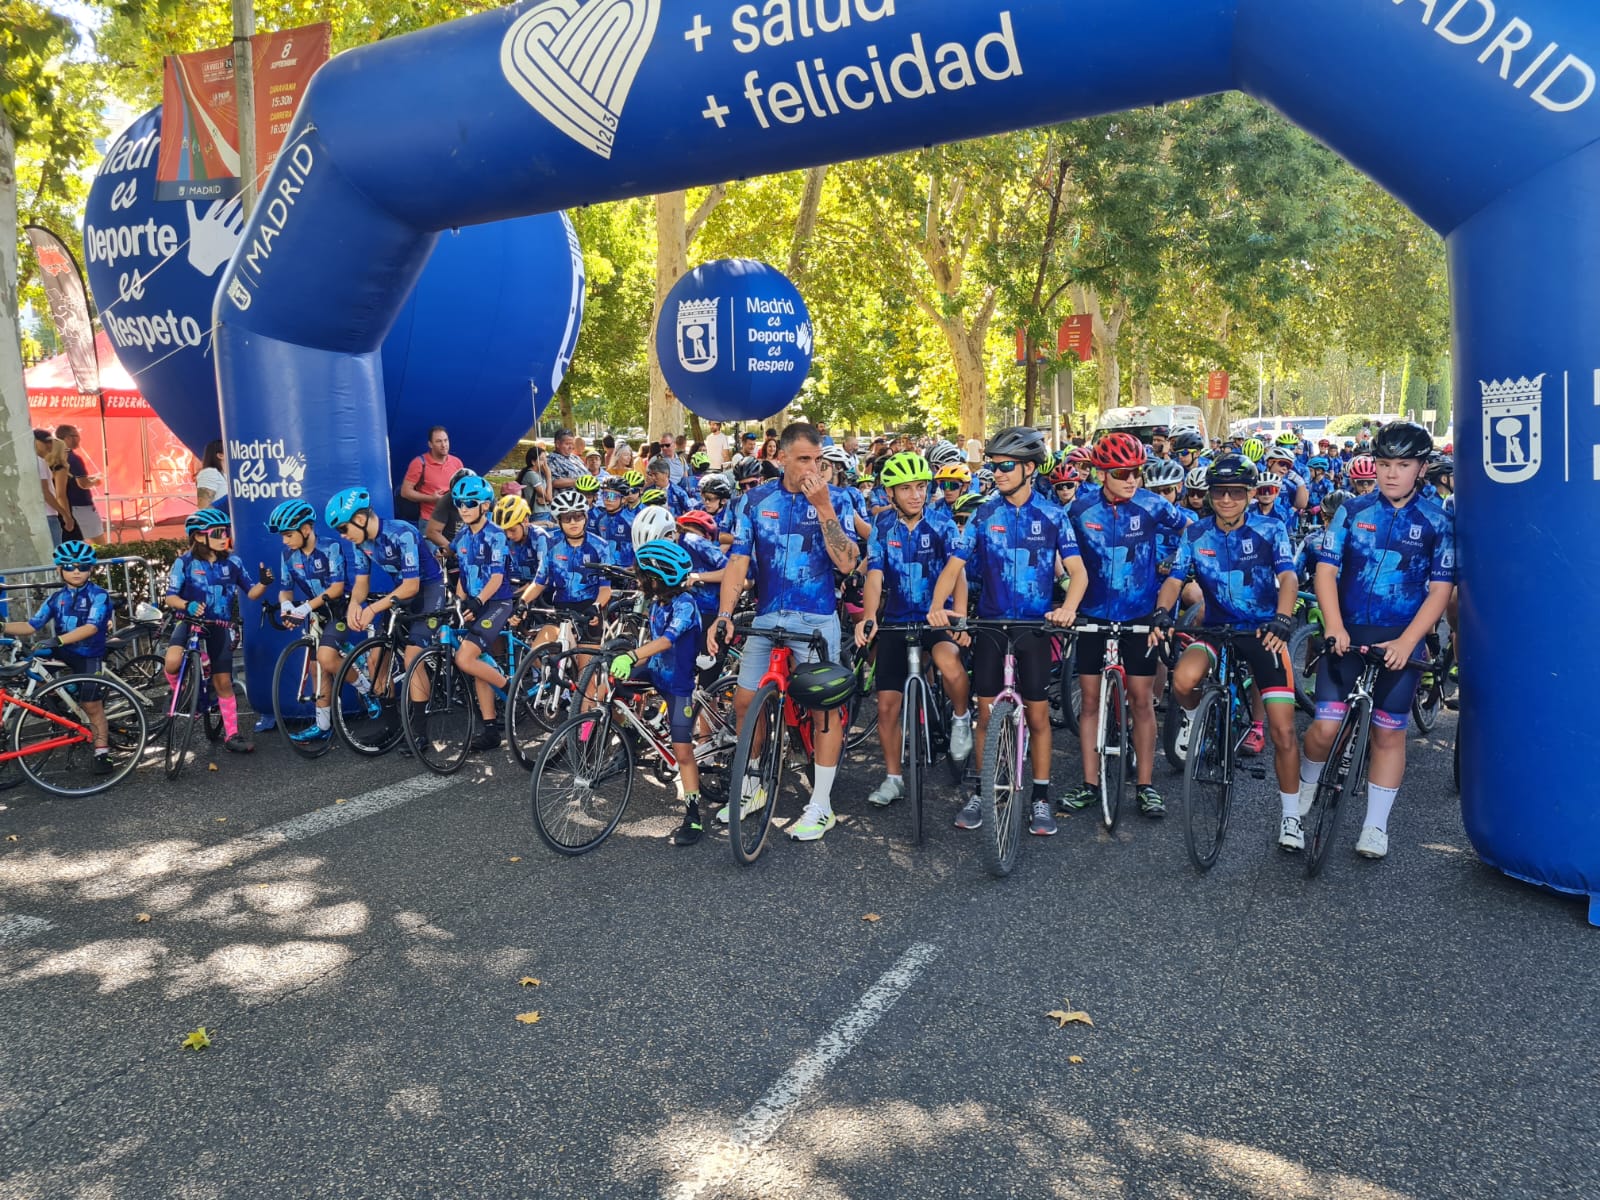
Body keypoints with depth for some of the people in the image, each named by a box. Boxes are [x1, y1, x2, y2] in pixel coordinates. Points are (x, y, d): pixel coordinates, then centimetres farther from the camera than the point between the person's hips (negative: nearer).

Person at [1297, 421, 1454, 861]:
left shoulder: (1437, 521, 0)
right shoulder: (1354, 510, 2)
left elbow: (1440, 589, -3)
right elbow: (1326, 568, -1)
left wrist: (1407, 642, -15)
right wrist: (1334, 626, -14)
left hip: (1400, 642, 0)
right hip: (1347, 634, 0)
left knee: (1388, 732, 5)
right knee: (1326, 726, -6)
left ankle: (1376, 825, 17)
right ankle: (1306, 786, 23)